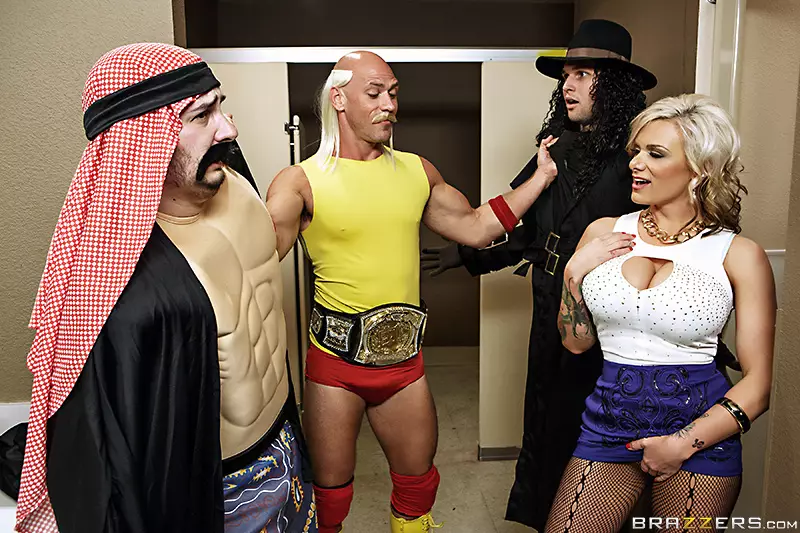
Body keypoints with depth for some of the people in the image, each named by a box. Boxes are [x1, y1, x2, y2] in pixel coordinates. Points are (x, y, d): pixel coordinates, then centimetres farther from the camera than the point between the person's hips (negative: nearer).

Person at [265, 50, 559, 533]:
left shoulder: (417, 171, 6)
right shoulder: (302, 181, -9)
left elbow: (474, 228, 10)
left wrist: (540, 177, 7)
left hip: (404, 358, 4)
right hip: (335, 362, -4)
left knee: (419, 483, 20)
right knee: (330, 491, 14)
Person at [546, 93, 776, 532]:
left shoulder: (738, 255, -6)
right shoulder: (604, 233, 2)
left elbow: (759, 381, -6)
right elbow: (576, 342, 7)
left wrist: (684, 444, -12)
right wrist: (575, 272, -7)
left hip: (702, 431, -2)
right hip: (610, 421, 3)